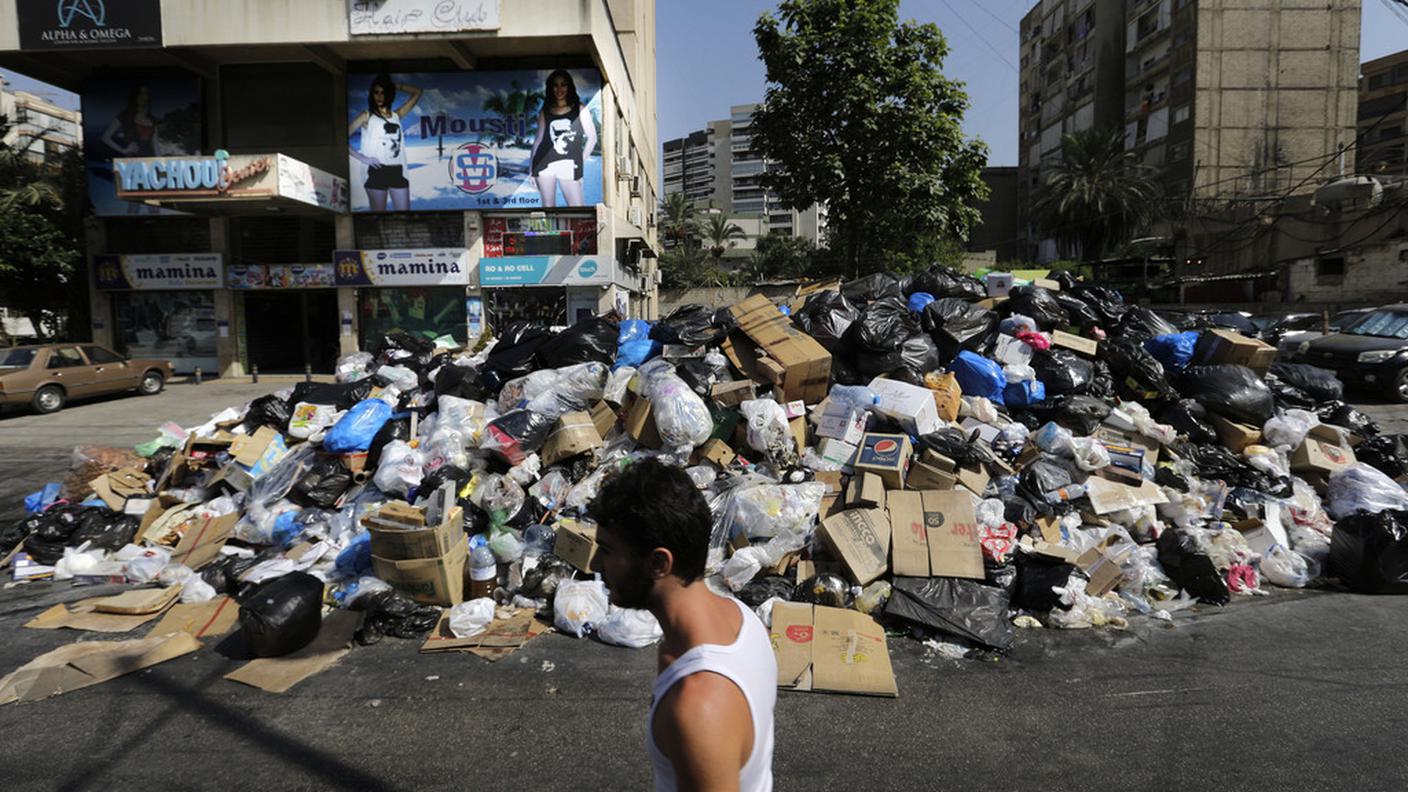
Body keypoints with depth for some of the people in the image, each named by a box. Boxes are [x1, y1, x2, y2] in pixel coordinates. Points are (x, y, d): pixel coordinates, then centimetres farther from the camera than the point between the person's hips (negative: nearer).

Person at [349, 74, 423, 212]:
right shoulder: (367, 116, 4)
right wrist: (360, 157, -11)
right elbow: (345, 136, -2)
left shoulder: (397, 115, 15)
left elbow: (417, 92, 21)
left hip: (398, 172, 3)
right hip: (377, 171, -3)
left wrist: (395, 86, 15)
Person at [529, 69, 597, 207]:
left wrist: (581, 160, 1)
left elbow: (592, 137, 6)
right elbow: (538, 139, 13)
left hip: (568, 166, -2)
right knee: (548, 206, 6)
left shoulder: (580, 110, 4)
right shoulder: (544, 112, 11)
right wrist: (532, 168, 9)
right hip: (545, 164, 2)